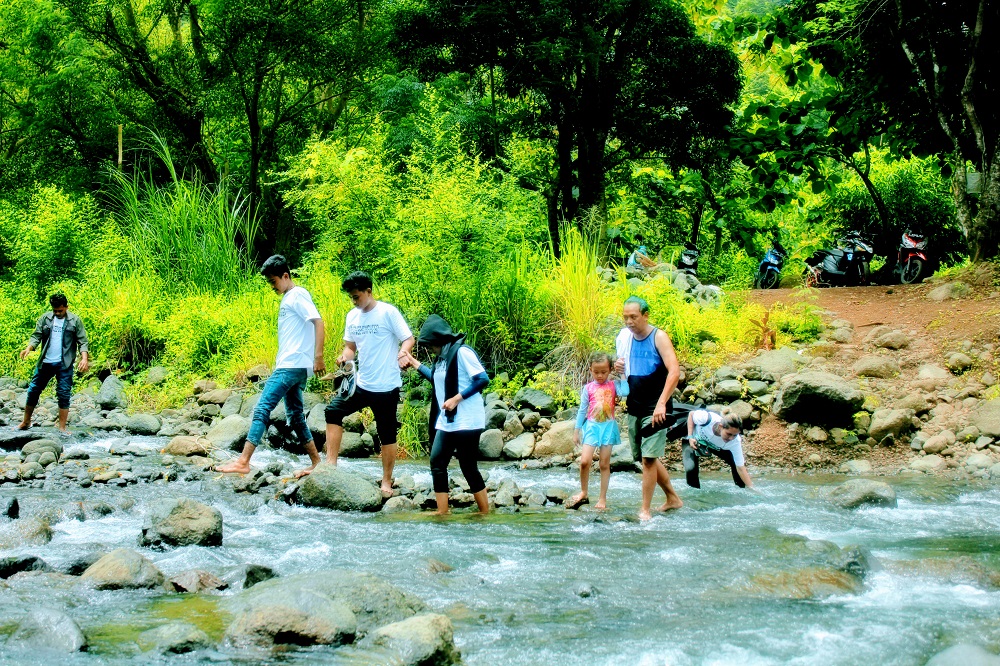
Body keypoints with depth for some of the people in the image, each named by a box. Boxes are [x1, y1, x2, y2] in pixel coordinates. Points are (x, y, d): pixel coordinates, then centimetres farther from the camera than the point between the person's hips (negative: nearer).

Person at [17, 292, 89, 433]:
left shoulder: (75, 321, -1)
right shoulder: (45, 319, 5)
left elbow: (82, 341, -2)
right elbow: (36, 336, 2)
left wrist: (85, 358, -17)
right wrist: (29, 348, -17)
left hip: (64, 365, -2)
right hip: (45, 363, 2)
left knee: (64, 395, -1)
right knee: (33, 391, 7)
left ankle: (62, 428, 5)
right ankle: (26, 422, 22)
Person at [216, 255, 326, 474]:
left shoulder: (297, 295, -8)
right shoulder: (287, 299, 21)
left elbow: (318, 322, -18)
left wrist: (318, 356, -27)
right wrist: (279, 363, 21)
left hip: (293, 365, -10)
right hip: (289, 366, 10)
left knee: (263, 407, -15)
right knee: (295, 415, 13)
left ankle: (243, 462, -20)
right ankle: (316, 463, 19)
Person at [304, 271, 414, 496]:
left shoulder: (388, 313, -11)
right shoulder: (352, 316, 8)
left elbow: (409, 339, -11)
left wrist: (402, 353, -31)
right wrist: (345, 356, -6)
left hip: (386, 386, -7)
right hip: (361, 383, 7)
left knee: (387, 434, 2)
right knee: (333, 411, -2)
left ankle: (387, 481, 15)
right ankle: (330, 464, 3)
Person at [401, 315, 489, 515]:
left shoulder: (462, 352, -12)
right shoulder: (441, 358, 13)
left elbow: (483, 379, -17)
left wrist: (457, 399, -19)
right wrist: (416, 364, 27)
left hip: (466, 422, -9)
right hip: (446, 422, 9)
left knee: (468, 467, -5)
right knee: (437, 462, 1)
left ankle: (485, 514, 5)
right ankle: (442, 513, 3)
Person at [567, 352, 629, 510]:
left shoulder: (613, 385, 2)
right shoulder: (588, 388, 4)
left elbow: (625, 392, -20)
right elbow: (582, 410, 9)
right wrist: (576, 430, 10)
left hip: (608, 426, 0)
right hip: (592, 426, 1)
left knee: (605, 464, 3)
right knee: (585, 461, -12)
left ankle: (602, 499, 10)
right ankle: (584, 493, 8)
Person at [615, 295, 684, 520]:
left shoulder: (659, 337, -11)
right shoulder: (625, 338, 8)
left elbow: (674, 371, -20)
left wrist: (661, 403, -26)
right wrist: (618, 368, -2)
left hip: (654, 410, -7)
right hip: (634, 408, 7)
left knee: (648, 458, -10)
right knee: (647, 458, 14)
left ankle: (645, 510, -5)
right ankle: (673, 498, 29)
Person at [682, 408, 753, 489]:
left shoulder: (735, 442, -35)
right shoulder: (706, 419, -42)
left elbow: (741, 468, -28)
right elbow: (691, 414, -18)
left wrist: (751, 488, -34)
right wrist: (690, 437, -27)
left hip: (716, 448, 2)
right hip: (694, 441, -2)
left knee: (736, 463, -14)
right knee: (691, 468, -27)